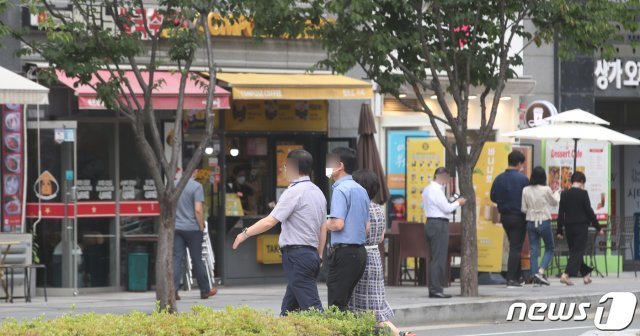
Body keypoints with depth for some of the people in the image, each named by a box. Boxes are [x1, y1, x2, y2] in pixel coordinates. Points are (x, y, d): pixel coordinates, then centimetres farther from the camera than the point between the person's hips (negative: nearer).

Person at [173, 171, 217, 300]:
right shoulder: (196, 186, -11)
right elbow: (198, 210, -17)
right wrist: (201, 226, -4)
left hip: (176, 228, 3)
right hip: (192, 228, -3)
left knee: (176, 259, 1)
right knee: (197, 260, 8)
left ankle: (172, 291, -10)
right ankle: (205, 290, 19)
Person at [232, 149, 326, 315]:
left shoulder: (294, 192, -11)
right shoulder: (318, 192, 16)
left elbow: (270, 222, -14)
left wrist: (245, 234, -4)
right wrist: (319, 256, 25)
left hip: (296, 255, -9)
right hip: (312, 254, 9)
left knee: (311, 307, -13)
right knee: (289, 309, 12)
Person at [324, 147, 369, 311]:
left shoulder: (340, 190, -12)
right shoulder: (361, 190, 15)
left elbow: (338, 224, -21)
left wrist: (326, 225, 0)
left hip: (344, 252, -9)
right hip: (360, 251, 9)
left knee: (337, 304, -7)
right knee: (344, 301, 13)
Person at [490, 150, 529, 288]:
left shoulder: (499, 178, 0)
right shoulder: (522, 178, -14)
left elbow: (493, 197, 4)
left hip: (504, 216, 5)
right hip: (518, 217, -5)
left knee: (514, 246, 18)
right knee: (516, 247, -1)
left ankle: (517, 277, 23)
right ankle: (511, 279, -6)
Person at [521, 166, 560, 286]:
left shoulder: (526, 190, -3)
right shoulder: (546, 190, -12)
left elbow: (523, 209, 0)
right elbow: (554, 203, 6)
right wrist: (557, 194, 26)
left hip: (531, 222, 3)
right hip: (544, 222, -3)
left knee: (534, 250, 8)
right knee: (549, 249, 9)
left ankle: (534, 275, 4)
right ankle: (541, 271, -9)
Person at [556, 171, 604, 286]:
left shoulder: (564, 194, 3)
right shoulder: (583, 194, -10)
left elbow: (561, 213, 5)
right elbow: (589, 212, -9)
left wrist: (560, 231, 10)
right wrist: (598, 228, 0)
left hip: (569, 227, 5)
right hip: (581, 227, -5)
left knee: (575, 251, 15)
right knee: (578, 252, -4)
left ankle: (586, 274, 24)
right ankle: (566, 275, -18)